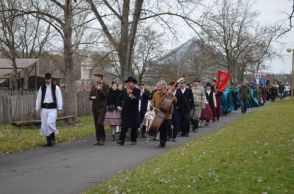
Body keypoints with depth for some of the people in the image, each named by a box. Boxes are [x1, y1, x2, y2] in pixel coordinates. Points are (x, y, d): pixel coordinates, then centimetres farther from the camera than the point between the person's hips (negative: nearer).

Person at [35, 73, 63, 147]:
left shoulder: (56, 88, 2)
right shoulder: (42, 88, 11)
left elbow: (59, 98, 0)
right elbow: (38, 99, 11)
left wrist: (60, 109, -5)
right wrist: (37, 109, 6)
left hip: (52, 108, -4)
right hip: (44, 108, 4)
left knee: (50, 123, -20)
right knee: (44, 125, 2)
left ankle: (53, 139, -4)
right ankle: (48, 141, 13)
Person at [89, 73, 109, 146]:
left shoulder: (105, 86, -4)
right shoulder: (93, 86, 12)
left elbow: (106, 95, -14)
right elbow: (90, 96, 15)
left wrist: (100, 90, -21)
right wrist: (92, 97, -7)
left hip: (102, 107, -6)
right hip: (95, 107, 6)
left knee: (100, 123, -16)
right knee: (96, 124, 7)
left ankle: (102, 139, -4)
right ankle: (98, 140, 13)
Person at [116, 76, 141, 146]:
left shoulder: (137, 91, -2)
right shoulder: (124, 91, 8)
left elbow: (137, 99, -17)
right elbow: (120, 98, 14)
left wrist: (132, 96, -33)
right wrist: (119, 105, 1)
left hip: (134, 111, -1)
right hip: (125, 111, 2)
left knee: (134, 127, 6)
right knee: (124, 126, -7)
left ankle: (133, 140, 21)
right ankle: (121, 140, -11)